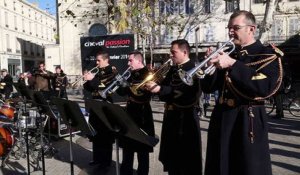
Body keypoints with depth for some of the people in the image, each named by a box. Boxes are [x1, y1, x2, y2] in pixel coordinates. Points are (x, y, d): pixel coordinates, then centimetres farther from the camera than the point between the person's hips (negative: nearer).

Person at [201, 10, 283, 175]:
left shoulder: (267, 54, -4)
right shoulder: (227, 53, 11)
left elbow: (264, 87, -24)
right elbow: (208, 88, 8)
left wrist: (232, 64, -25)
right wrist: (211, 66, -10)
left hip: (247, 121, -5)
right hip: (221, 118, 6)